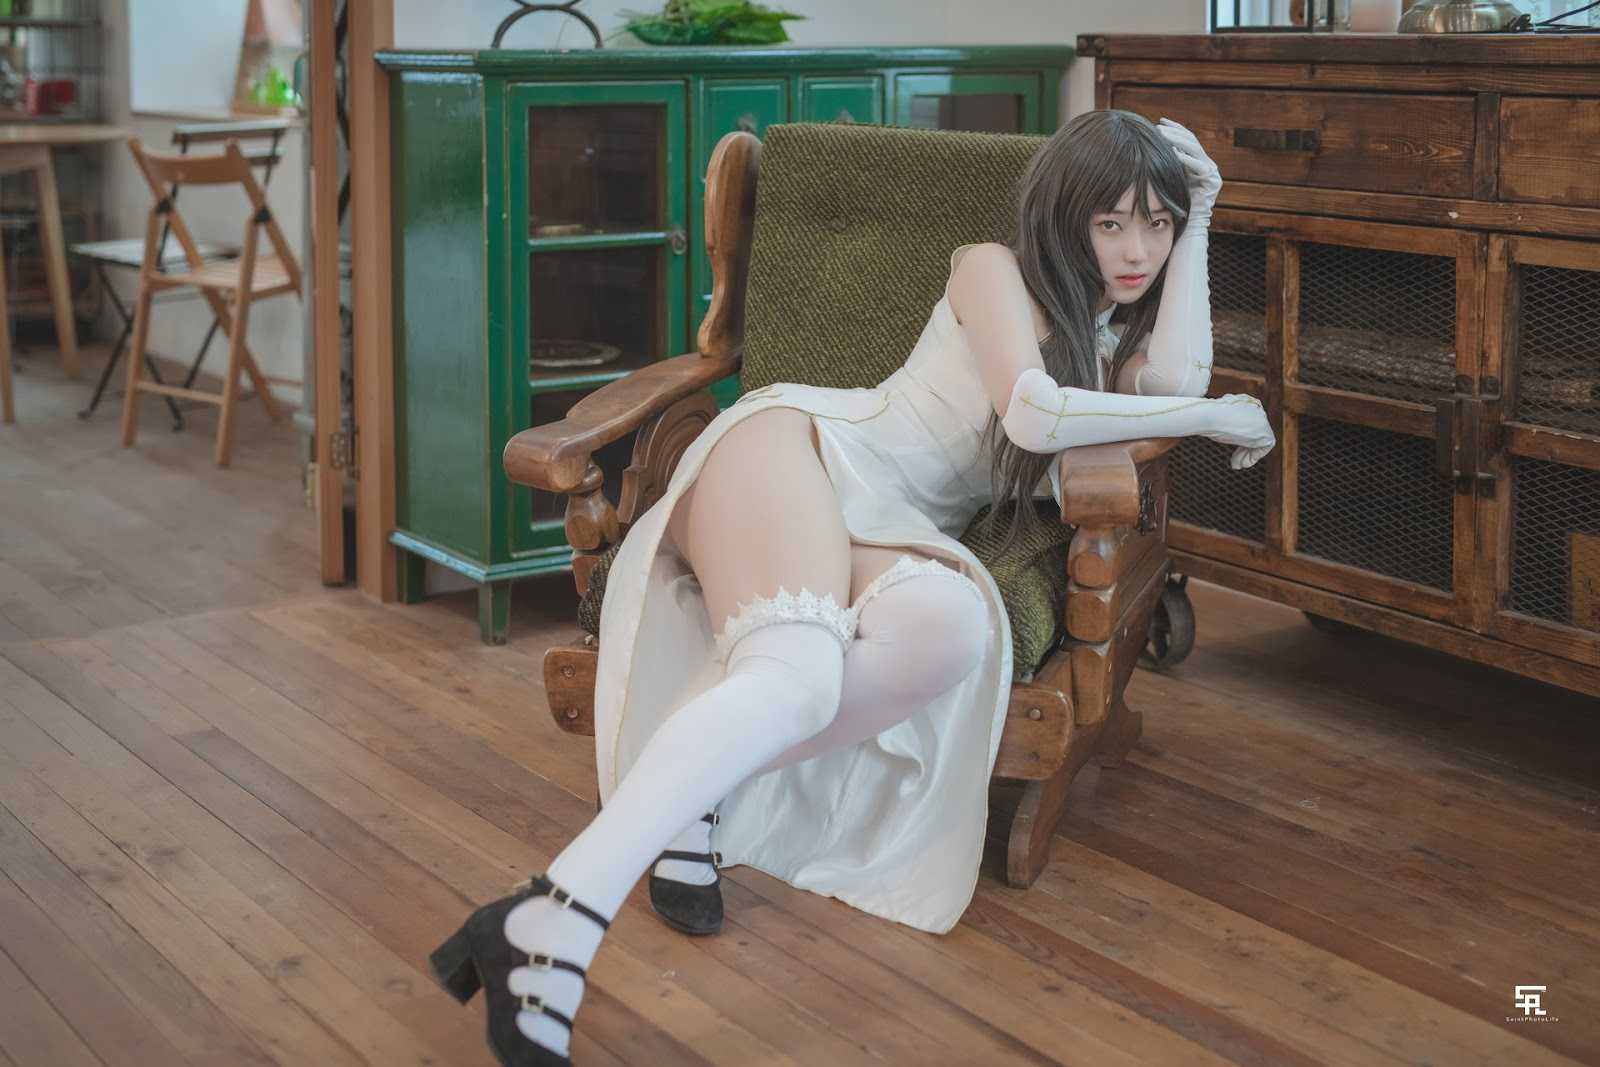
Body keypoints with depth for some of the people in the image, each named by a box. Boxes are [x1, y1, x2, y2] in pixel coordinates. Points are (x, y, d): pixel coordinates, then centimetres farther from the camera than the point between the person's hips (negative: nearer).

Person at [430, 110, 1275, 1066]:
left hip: (896, 529, 5)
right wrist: (1214, 417, 3)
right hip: (803, 440, -5)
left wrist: (1197, 218, 11)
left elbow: (1178, 381, 2)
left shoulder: (1124, 337, 27)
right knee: (795, 668, -39)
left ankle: (700, 796, -32)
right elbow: (1033, 412, -7)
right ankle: (553, 921, -52)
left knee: (953, 626, -37)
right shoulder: (995, 270, 10)